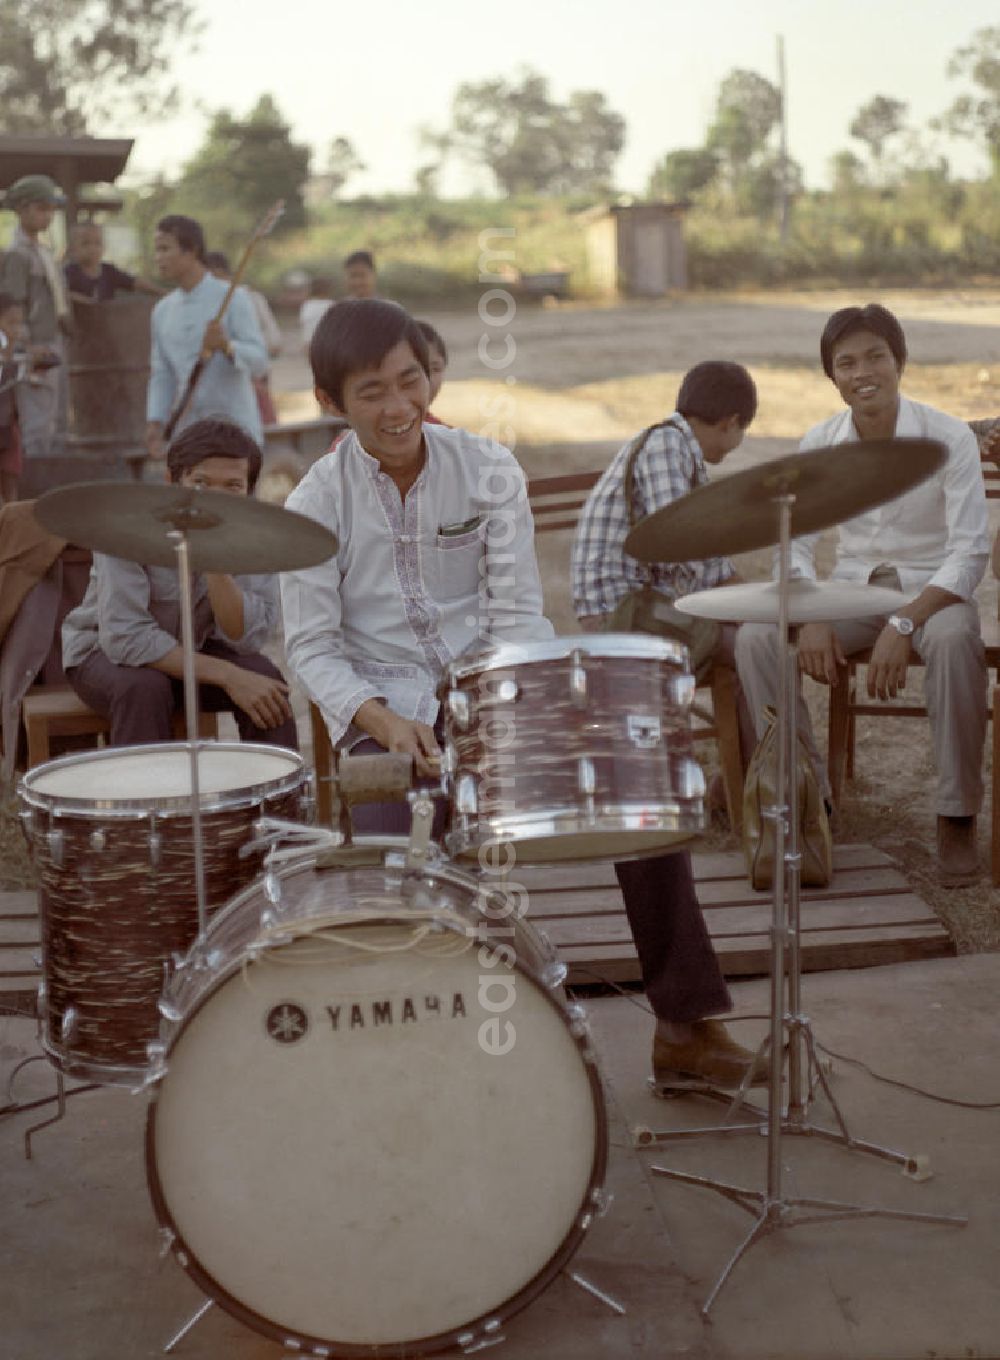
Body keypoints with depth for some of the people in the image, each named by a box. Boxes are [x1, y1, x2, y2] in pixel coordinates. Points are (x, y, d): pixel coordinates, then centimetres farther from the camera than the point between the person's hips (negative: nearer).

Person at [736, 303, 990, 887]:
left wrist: (904, 624, -29)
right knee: (756, 636, -23)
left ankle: (958, 818, -22)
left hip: (933, 589, -3)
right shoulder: (820, 443, -2)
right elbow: (795, 544, 0)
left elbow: (971, 550, -16)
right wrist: (811, 619, -21)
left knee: (955, 638, -39)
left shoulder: (948, 437, -13)